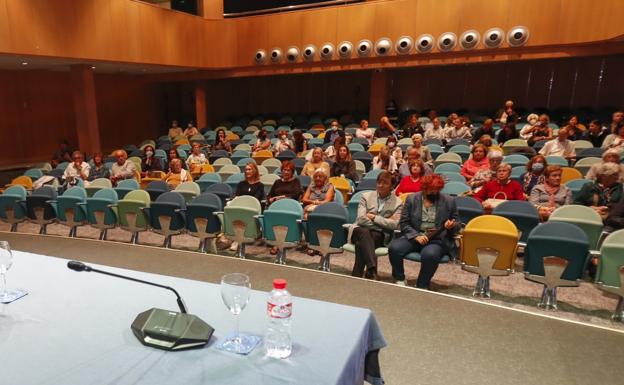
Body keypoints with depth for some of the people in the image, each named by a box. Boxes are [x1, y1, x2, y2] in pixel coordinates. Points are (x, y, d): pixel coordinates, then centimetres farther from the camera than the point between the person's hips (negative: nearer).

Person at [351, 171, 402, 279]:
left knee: (361, 244, -35)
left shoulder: (397, 203, 7)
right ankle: (372, 270, -51)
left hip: (379, 235, 0)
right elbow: (361, 219, -4)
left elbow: (394, 224, -9)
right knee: (364, 232, -37)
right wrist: (383, 223, -7)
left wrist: (374, 217, -7)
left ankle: (356, 276, -33)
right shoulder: (366, 196, 10)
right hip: (361, 231, 1)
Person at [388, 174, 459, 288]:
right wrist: (416, 236, -13)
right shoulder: (411, 199, 6)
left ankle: (422, 286, -11)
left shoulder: (449, 201, 6)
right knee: (394, 248, -26)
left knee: (429, 254, -35)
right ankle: (400, 280, -2)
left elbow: (457, 226, 14)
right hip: (414, 237, 2)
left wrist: (451, 226, -11)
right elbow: (403, 223, 3)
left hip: (438, 239, -1)